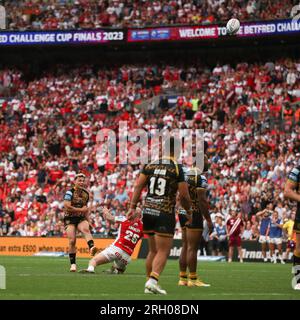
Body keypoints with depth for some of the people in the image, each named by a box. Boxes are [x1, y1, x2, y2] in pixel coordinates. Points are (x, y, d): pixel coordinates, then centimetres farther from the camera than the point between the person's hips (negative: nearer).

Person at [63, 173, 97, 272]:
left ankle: (91, 247, -55)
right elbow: (67, 206, -19)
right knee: (72, 240, -11)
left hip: (81, 219, 3)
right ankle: (73, 264, 0)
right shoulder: (69, 192, -8)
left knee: (86, 229, -30)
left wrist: (88, 221, 18)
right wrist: (80, 210, -12)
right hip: (70, 219, -3)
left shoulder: (86, 194, 11)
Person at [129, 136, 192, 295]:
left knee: (153, 250, 17)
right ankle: (153, 280, -21)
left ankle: (149, 283, 19)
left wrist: (132, 207, 1)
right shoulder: (177, 168, -6)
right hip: (165, 213, -5)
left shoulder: (150, 165, 7)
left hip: (148, 211, 5)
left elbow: (138, 187, 1)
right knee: (163, 252, -3)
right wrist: (188, 212, 10)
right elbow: (184, 195, -6)